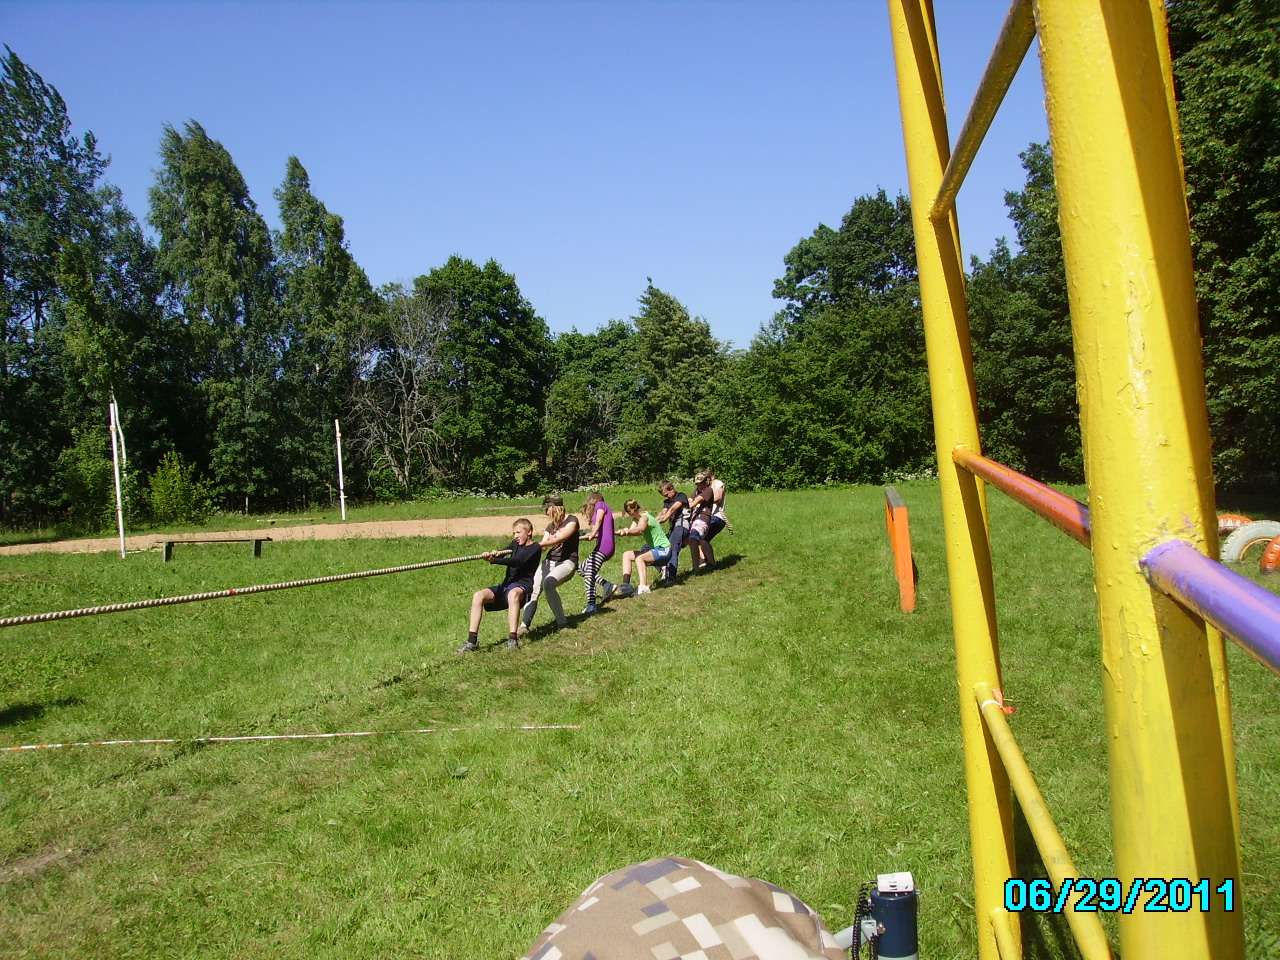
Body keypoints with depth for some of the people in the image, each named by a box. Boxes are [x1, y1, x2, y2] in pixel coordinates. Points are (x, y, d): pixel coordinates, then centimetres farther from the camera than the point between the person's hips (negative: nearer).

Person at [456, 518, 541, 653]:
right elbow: (501, 554, 1)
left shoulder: (535, 548, 0)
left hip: (523, 585, -7)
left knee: (513, 593, -42)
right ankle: (472, 641, -18)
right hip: (506, 585, 7)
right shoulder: (515, 544, 22)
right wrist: (493, 554, -25)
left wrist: (494, 560, -33)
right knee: (478, 595, -17)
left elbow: (518, 561, -19)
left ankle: (512, 640, -44)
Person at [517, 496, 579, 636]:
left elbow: (560, 539, -19)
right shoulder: (551, 526, 18)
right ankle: (524, 625, -21)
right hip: (549, 561, 7)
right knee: (533, 588, -16)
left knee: (548, 582, -33)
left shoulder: (571, 520, -3)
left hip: (567, 562, -7)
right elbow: (543, 548, 6)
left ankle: (561, 622, -21)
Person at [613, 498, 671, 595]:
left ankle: (644, 587, -35)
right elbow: (631, 530, -9)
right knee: (627, 555, 1)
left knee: (639, 558, -30)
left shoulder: (644, 517, -19)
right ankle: (626, 584, -9)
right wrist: (623, 532, -30)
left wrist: (627, 531, -60)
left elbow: (640, 530, -42)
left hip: (664, 550, -10)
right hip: (654, 549, 10)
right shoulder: (636, 518, 9)